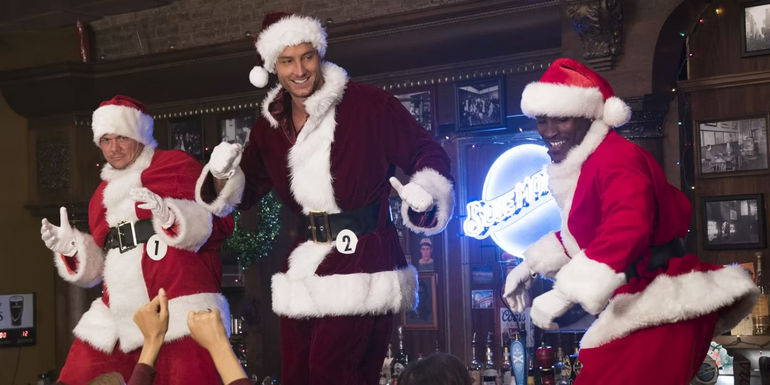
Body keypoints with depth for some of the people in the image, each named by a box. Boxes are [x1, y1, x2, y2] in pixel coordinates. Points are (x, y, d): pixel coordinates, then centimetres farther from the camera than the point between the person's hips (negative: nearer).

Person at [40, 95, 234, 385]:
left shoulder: (178, 165, 5)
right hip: (118, 317, 7)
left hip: (180, 309, -6)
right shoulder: (105, 192, 23)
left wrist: (169, 215, -21)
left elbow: (219, 222, -7)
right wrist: (70, 247, 9)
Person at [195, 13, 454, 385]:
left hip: (363, 257, -6)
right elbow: (245, 191, 16)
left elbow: (427, 151, -4)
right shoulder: (270, 124, 8)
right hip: (305, 263, 6)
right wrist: (222, 174, -5)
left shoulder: (367, 104, -9)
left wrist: (424, 191, -24)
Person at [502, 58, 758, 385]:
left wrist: (565, 293, -37)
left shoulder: (615, 159, -18)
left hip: (660, 309, -11)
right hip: (640, 307, 11)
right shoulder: (581, 165, 16)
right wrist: (531, 265, 24)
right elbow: (581, 234, 30)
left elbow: (627, 230, -34)